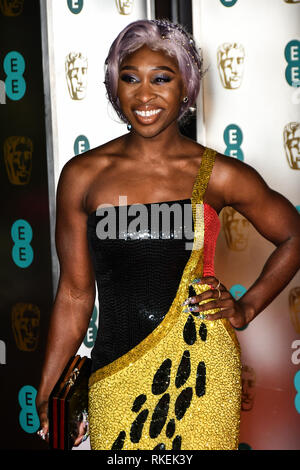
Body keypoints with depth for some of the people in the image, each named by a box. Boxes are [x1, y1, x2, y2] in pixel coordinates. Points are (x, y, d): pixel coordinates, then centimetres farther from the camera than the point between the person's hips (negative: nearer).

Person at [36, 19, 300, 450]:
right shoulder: (83, 175, 1)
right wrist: (47, 395, 5)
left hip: (198, 370, -1)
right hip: (116, 375, 1)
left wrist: (247, 307, 4)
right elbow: (75, 293, 5)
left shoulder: (217, 174, -2)